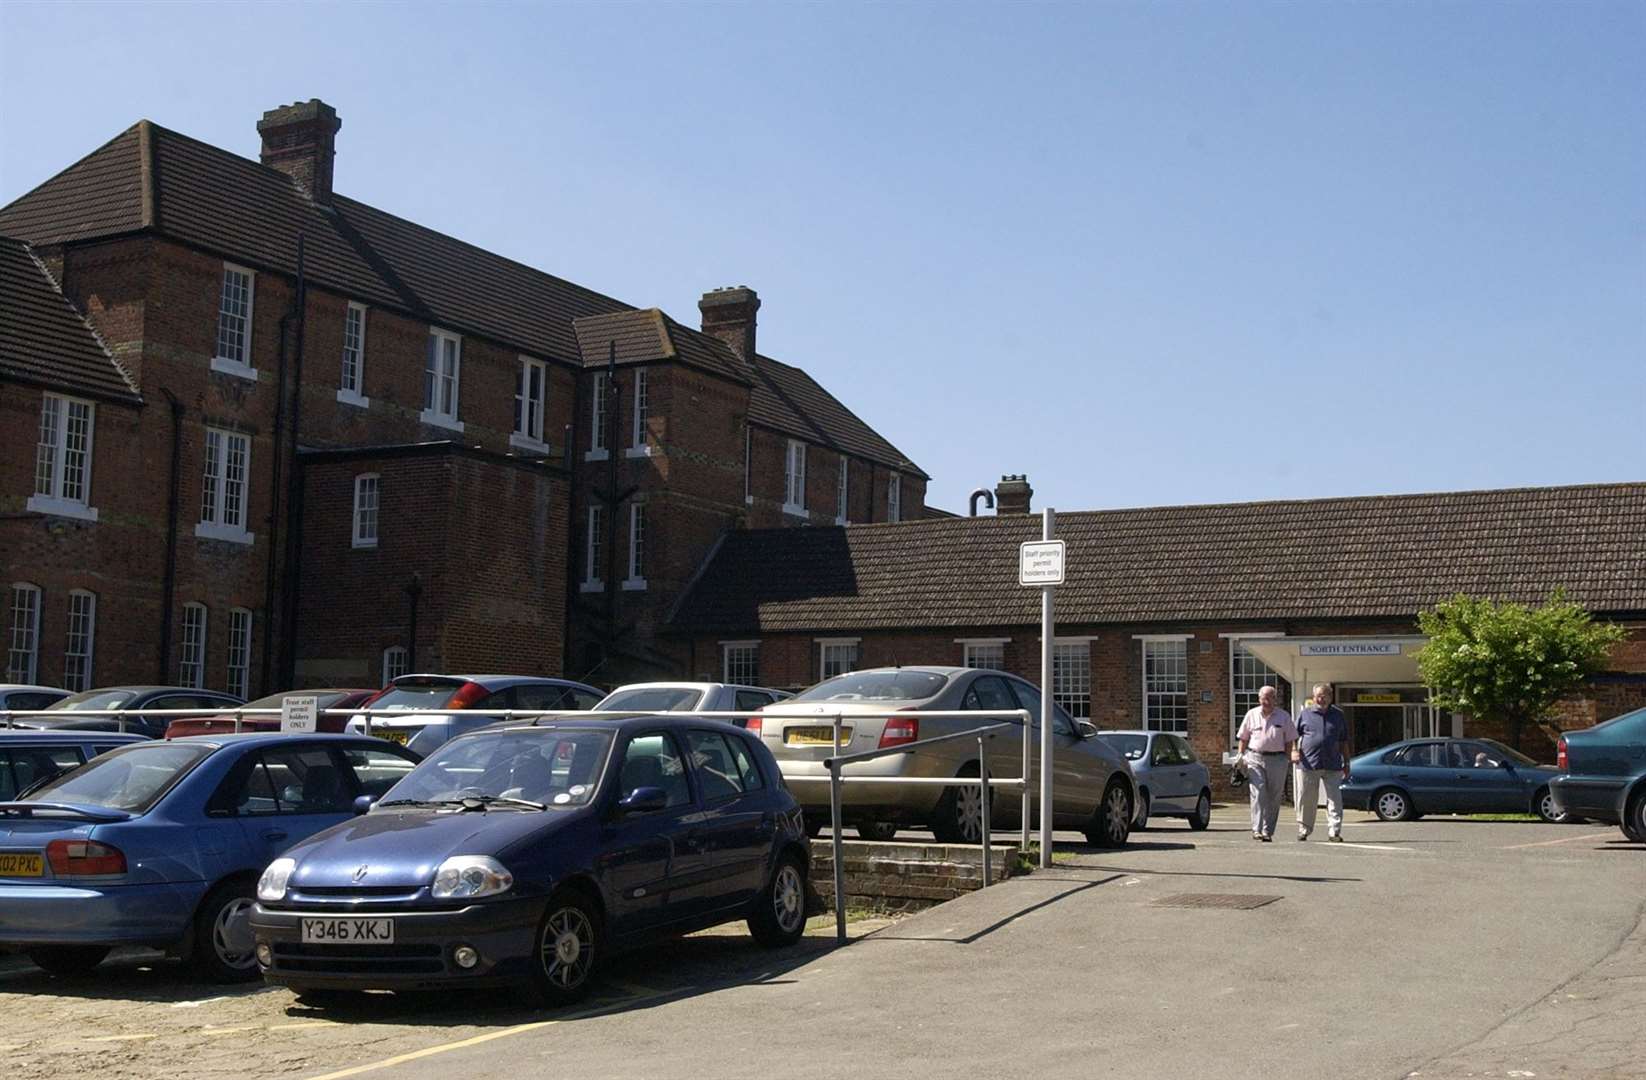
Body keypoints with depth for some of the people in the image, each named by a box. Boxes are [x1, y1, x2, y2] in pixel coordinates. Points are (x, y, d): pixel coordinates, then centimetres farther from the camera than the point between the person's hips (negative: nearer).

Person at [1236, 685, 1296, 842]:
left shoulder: (1283, 716, 8)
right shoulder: (1252, 715, 8)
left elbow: (1289, 740, 10)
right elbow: (1243, 738, 12)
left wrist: (1287, 759, 3)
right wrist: (1241, 756, 3)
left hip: (1277, 759, 1)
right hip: (1255, 758, -1)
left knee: (1274, 798, 3)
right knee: (1258, 795, -11)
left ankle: (1268, 831, 10)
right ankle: (1257, 830, -14)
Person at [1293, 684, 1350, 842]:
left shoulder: (1338, 715, 11)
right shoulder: (1305, 714, 8)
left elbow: (1344, 742, 14)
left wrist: (1346, 764, 12)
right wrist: (1294, 750, -6)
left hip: (1332, 765, 1)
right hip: (1308, 763, -1)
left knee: (1335, 799, -5)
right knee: (1307, 800, 6)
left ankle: (1334, 832, -3)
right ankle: (1304, 830, 18)